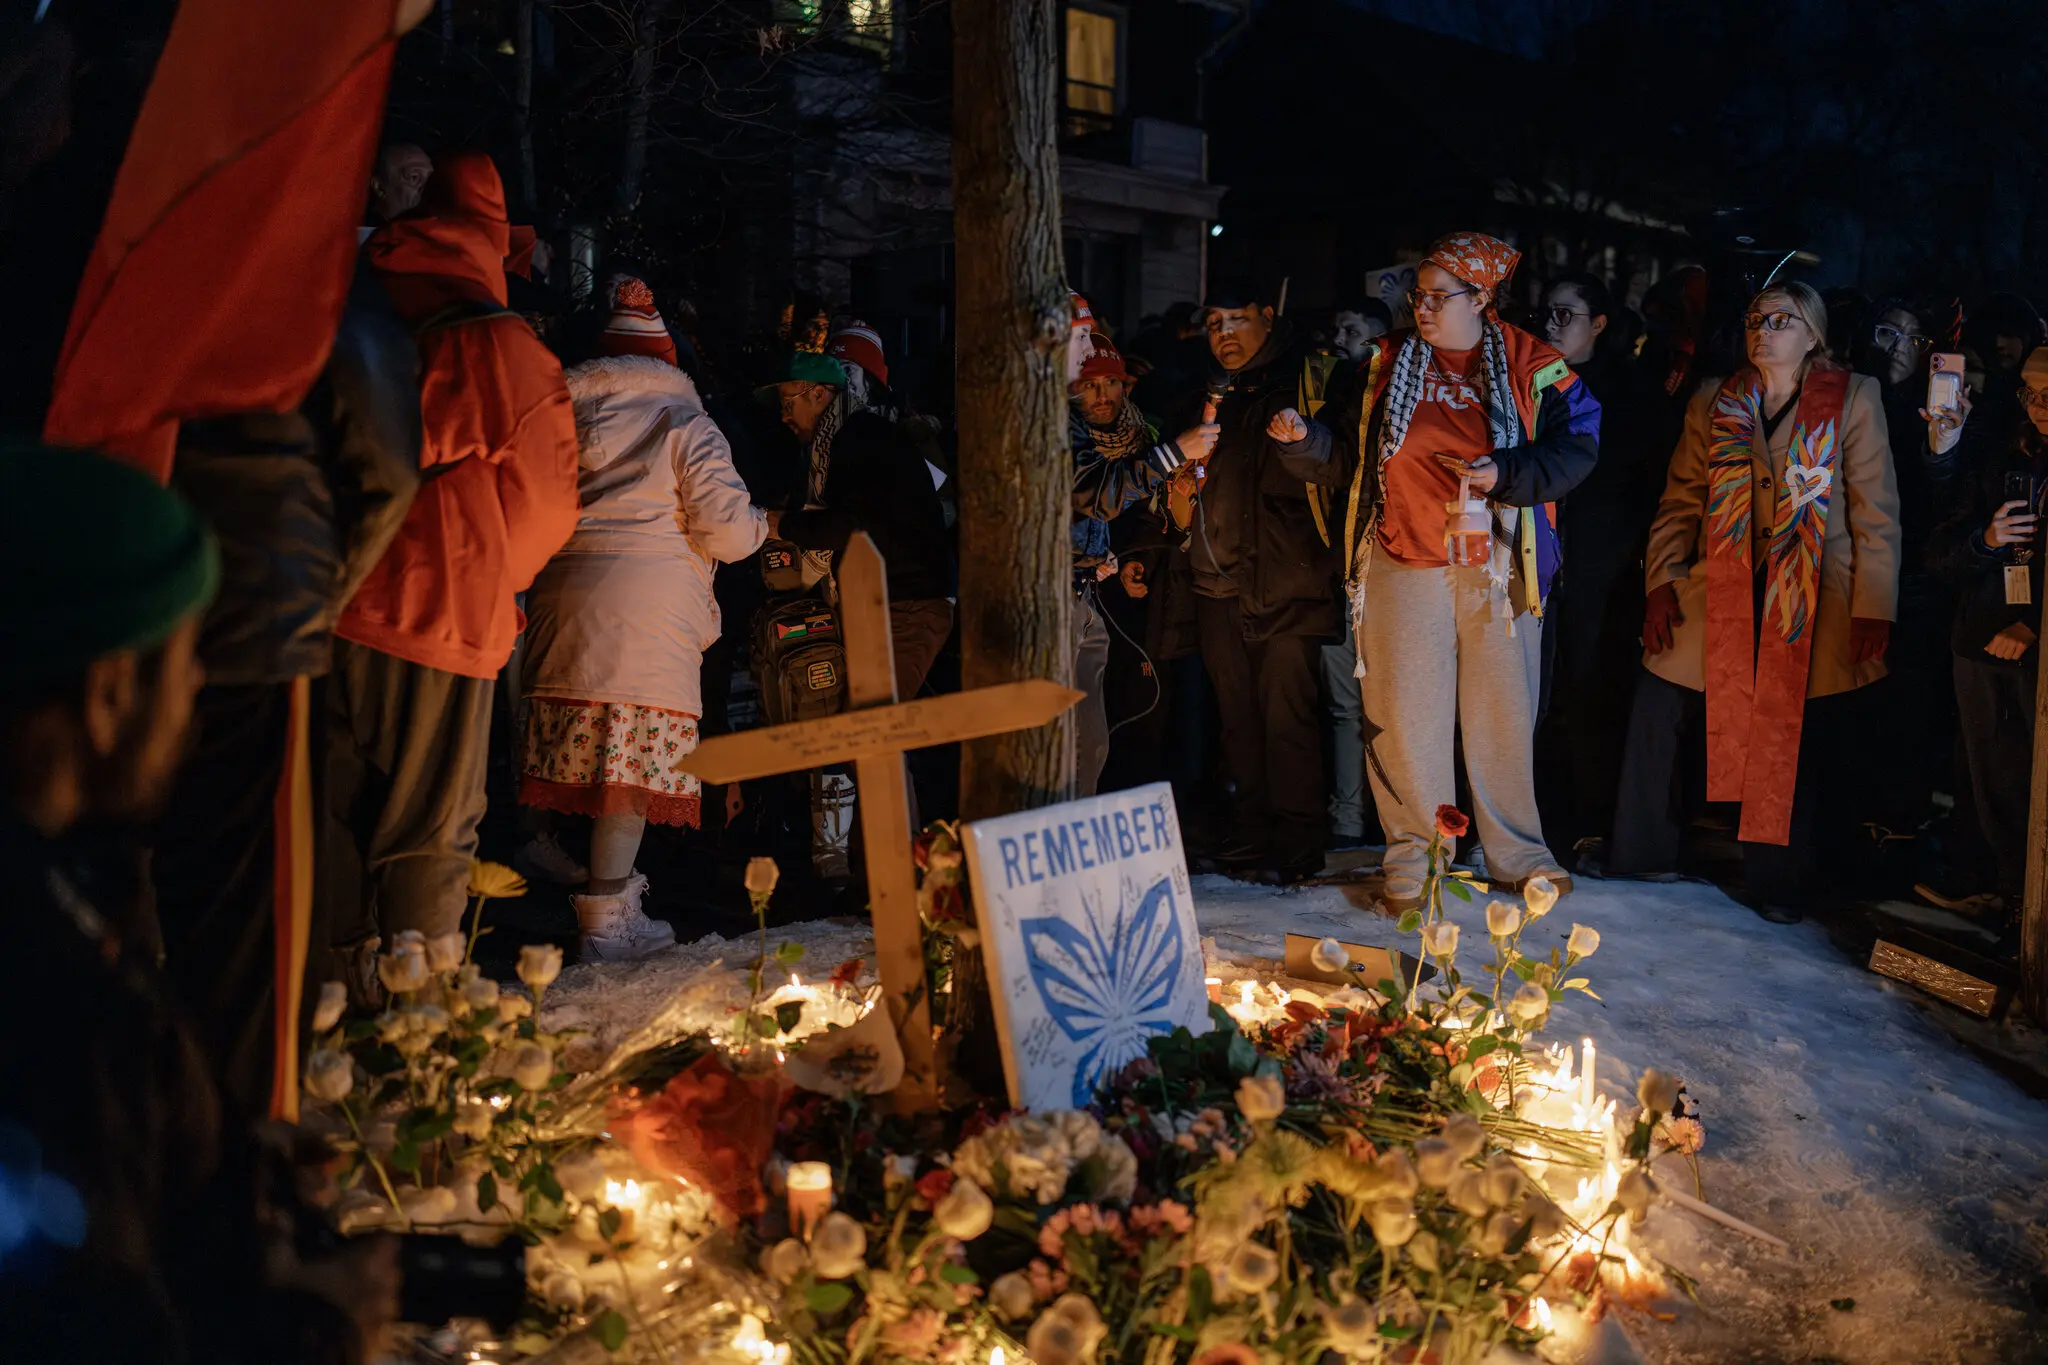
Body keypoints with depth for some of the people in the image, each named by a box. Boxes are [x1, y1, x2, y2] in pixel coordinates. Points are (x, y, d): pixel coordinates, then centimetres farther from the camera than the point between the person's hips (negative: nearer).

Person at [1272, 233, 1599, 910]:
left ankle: (1516, 852, 23)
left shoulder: (1530, 367, 1)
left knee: (1504, 708, 8)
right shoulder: (1386, 365, 8)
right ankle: (1414, 856, 13)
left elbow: (1577, 447, -4)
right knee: (1407, 712, 1)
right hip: (1405, 566, 1)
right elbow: (1343, 456, 9)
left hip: (1498, 566, -1)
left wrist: (1504, 472, -17)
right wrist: (1304, 438, -11)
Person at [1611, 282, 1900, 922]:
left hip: (1812, 605, -2)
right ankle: (1639, 862, 11)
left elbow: (1876, 515, 0)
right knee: (1654, 712, -4)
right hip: (1718, 597, 3)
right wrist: (1661, 582, 0)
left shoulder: (1853, 399, 2)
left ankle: (1776, 886, 16)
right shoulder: (1712, 403, 10)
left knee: (1794, 744, 0)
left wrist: (1872, 610, -6)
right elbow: (1681, 502, 11)